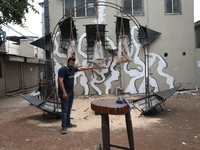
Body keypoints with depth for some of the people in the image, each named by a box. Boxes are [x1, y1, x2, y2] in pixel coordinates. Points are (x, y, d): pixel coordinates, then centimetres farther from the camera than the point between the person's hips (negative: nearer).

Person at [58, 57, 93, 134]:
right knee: (64, 110, -7)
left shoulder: (72, 69, 10)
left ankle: (68, 123, 26)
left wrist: (89, 67, 38)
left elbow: (80, 68, 28)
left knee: (69, 109, 15)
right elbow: (60, 81, -23)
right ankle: (64, 127, -1)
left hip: (71, 92, 8)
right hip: (64, 93, -8)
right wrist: (64, 93, -28)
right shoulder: (62, 69, -15)